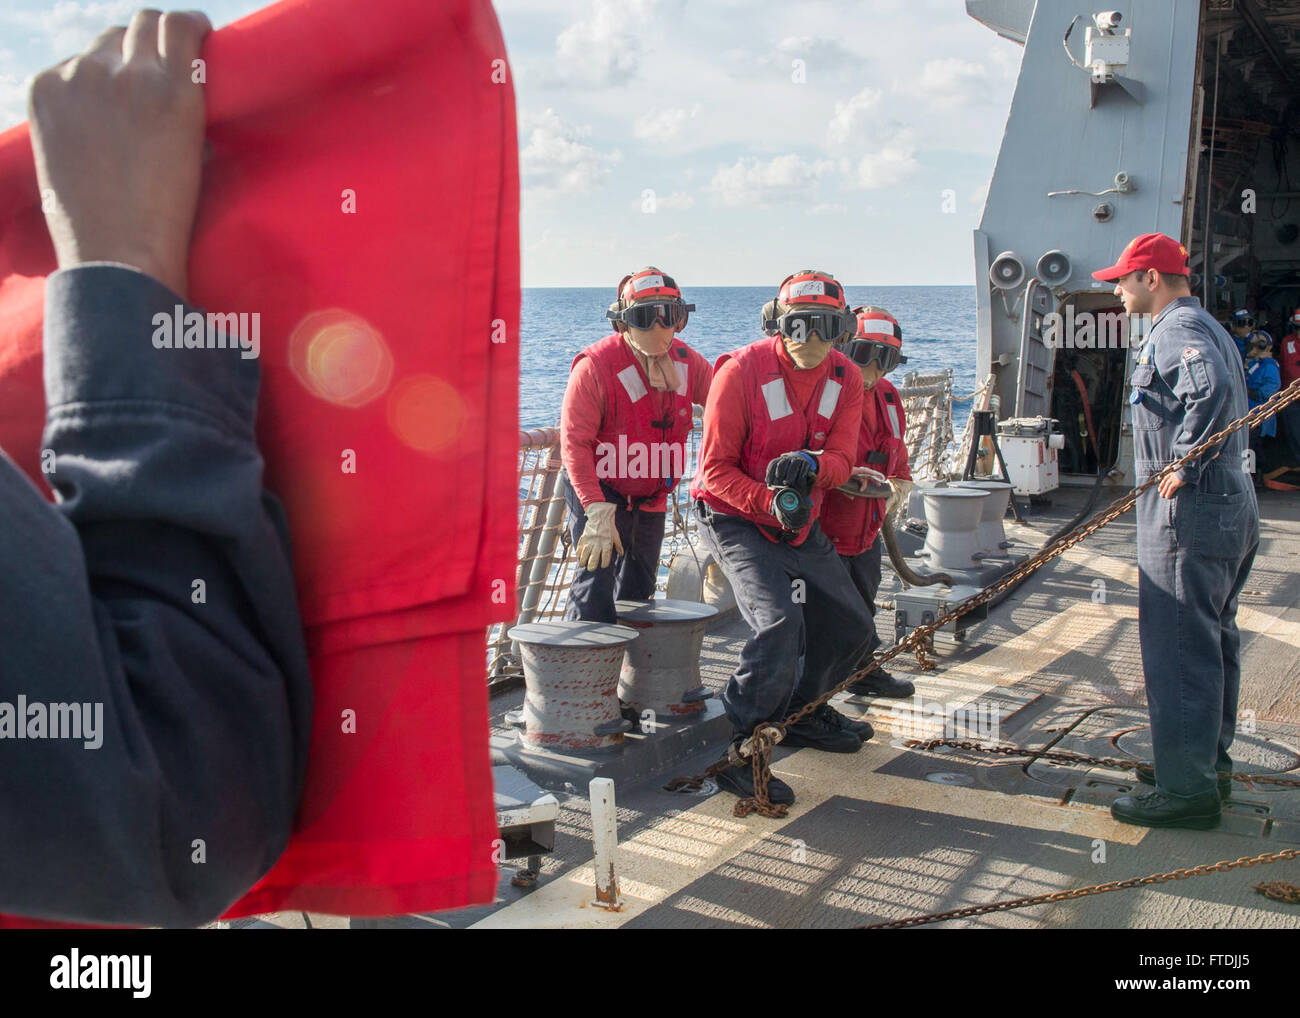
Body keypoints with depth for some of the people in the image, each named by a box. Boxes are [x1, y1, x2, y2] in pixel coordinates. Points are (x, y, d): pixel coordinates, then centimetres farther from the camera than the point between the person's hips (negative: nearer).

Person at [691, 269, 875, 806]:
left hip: (801, 521, 7)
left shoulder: (845, 379, -4)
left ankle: (803, 714, 38)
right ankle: (738, 751, -15)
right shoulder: (741, 372, -21)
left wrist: (810, 466, -35)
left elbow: (841, 458, -12)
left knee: (851, 626, 14)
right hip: (735, 519, -7)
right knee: (779, 621, -26)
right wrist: (769, 503, -33)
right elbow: (715, 469, -19)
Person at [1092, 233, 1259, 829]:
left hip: (1188, 512, -11)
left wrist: (1184, 464, -25)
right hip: (1231, 507, 11)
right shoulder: (1206, 327, 20)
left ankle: (1185, 791, -2)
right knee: (1212, 642, 18)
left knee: (1177, 651, -6)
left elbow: (1213, 389, -32)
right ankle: (1209, 764, 30)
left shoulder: (1177, 328, -13)